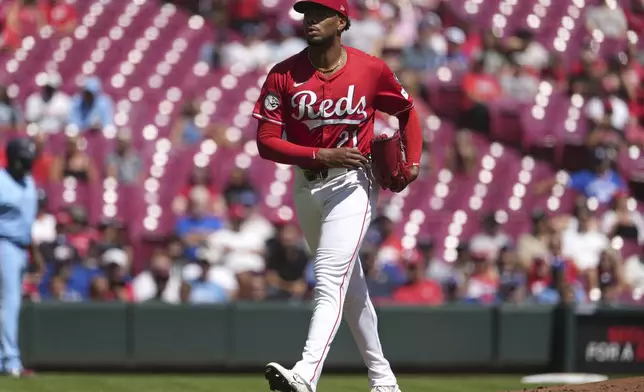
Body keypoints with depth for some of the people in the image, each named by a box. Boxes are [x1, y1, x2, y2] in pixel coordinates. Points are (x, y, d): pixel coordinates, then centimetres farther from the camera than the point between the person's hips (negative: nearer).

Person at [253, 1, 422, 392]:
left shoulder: (372, 70, -6)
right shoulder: (284, 75, -5)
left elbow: (407, 110, 11)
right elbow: (267, 141, -9)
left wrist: (413, 161, -3)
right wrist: (321, 155, -22)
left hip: (351, 184, -4)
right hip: (306, 186, 4)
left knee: (330, 282, -19)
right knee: (350, 285, 15)